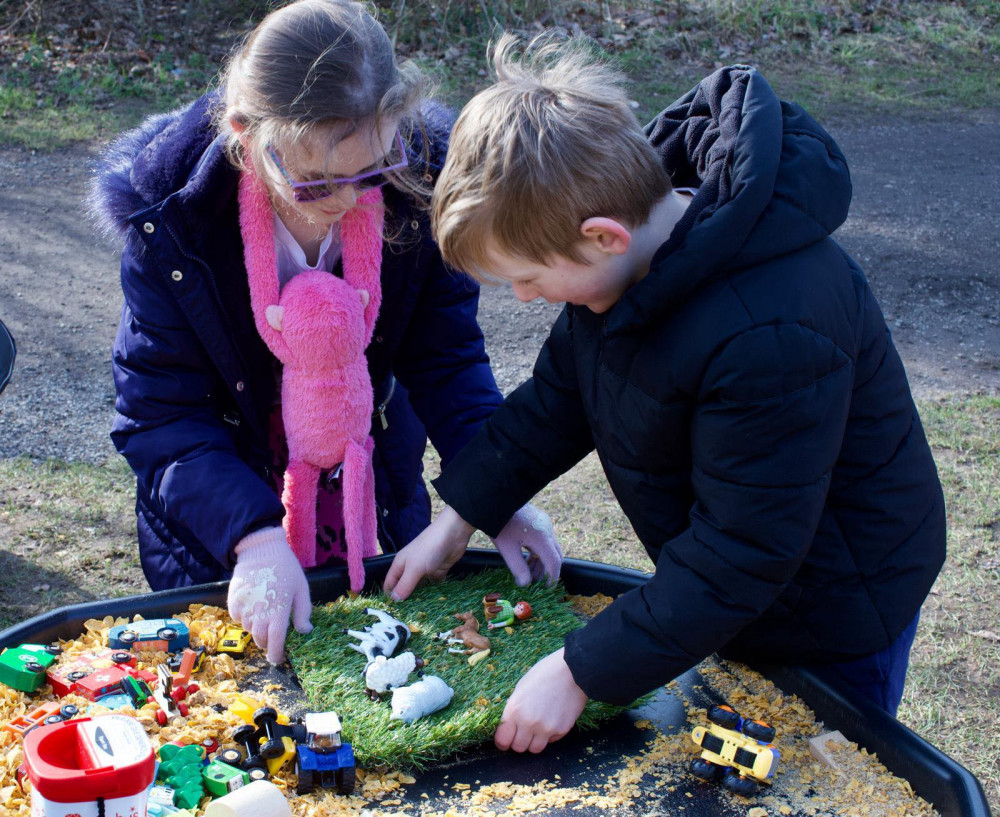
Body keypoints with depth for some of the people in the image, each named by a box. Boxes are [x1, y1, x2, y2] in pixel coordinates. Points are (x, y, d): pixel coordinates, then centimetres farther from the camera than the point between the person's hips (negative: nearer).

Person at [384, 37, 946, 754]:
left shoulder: (769, 334, -40)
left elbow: (741, 553, -33)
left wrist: (581, 672, -28)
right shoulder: (632, 249, -13)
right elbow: (561, 392, 3)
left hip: (836, 612, -8)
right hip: (729, 584, 8)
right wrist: (460, 518, 2)